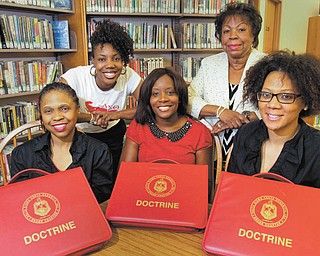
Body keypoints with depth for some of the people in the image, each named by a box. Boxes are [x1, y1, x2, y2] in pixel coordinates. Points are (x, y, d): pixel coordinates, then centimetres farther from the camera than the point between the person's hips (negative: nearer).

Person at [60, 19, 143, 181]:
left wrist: (117, 114, -31)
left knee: (113, 177, 15)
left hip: (114, 134, 2)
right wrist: (91, 117, -36)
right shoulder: (75, 76, -27)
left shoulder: (130, 76, -22)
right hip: (82, 135, -1)